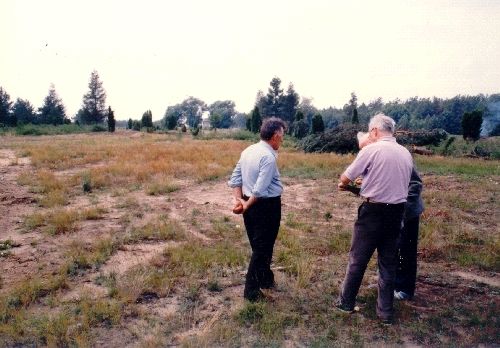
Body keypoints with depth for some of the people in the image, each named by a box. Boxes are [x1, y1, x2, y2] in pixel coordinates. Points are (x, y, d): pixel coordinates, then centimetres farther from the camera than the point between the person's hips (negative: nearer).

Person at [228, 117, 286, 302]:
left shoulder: (248, 151, 6)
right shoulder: (268, 157, -21)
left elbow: (235, 179, 6)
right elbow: (260, 190, -24)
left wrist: (239, 199, 0)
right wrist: (247, 205, -11)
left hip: (251, 205, 9)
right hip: (267, 206, -9)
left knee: (258, 246, 22)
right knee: (262, 248, 5)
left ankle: (266, 279, 41)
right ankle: (251, 290, 15)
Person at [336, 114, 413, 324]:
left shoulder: (371, 150, -12)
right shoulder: (406, 154, 6)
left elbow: (346, 177, -8)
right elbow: (403, 183, 14)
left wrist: (343, 185, 16)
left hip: (373, 211, -5)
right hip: (397, 211, 5)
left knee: (358, 259, 9)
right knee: (389, 262, 13)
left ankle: (346, 302, 24)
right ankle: (386, 312, 21)